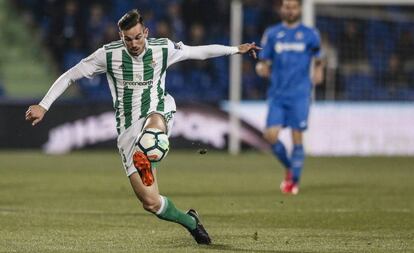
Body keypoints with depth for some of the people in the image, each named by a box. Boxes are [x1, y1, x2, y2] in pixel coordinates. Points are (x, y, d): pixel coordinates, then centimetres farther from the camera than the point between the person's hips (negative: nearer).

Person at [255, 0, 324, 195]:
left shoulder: (309, 35, 6)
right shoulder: (272, 34, 9)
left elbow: (318, 60, 17)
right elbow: (264, 61, 11)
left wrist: (318, 71, -4)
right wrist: (261, 68, -11)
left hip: (300, 95, -2)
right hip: (277, 94, 2)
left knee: (297, 137, -5)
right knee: (271, 135, -9)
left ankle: (294, 181, 7)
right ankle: (289, 168, 16)